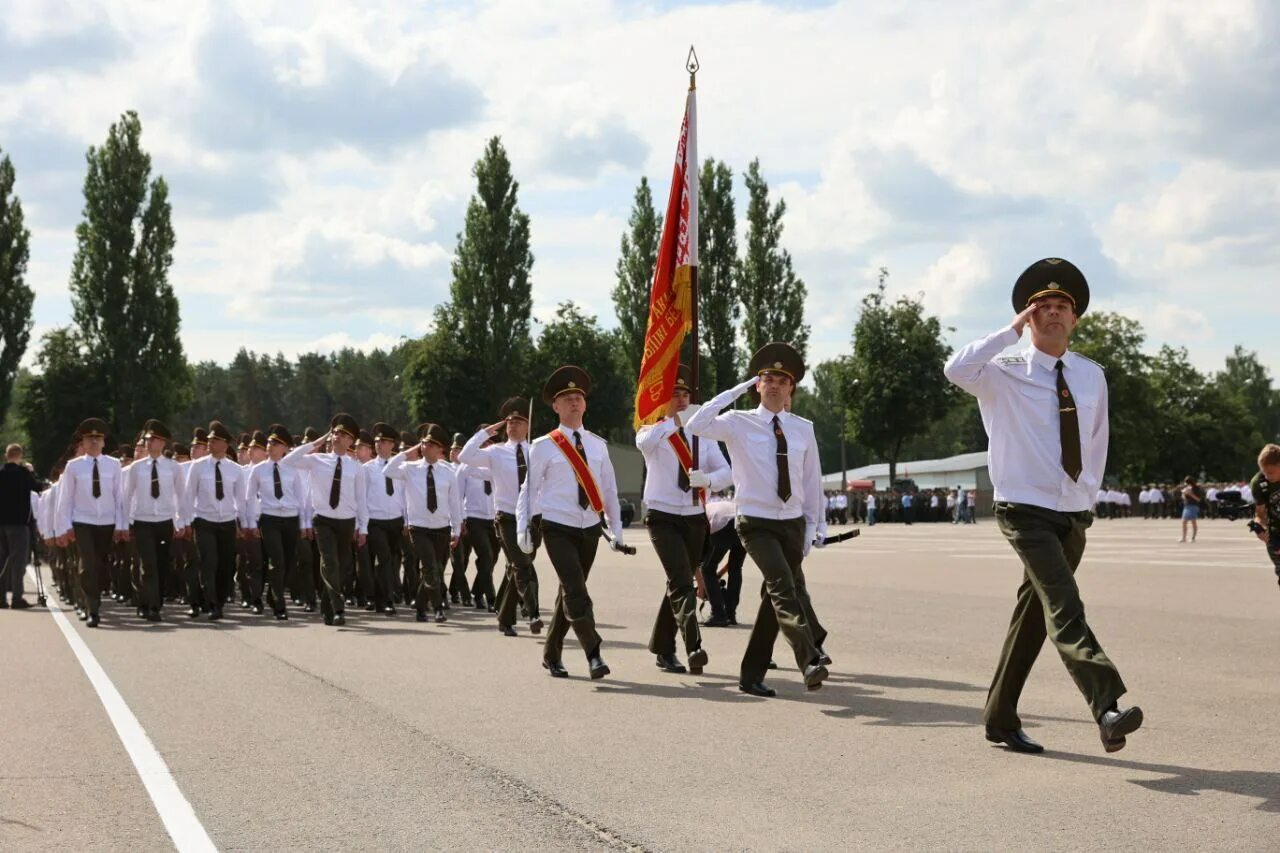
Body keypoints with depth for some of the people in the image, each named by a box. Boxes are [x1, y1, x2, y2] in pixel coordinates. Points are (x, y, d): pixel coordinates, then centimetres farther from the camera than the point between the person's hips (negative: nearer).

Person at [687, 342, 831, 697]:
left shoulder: (804, 429, 6)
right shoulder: (739, 424, -4)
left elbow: (812, 480, 12)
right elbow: (697, 426, -20)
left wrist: (813, 526, 10)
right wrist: (736, 390, -17)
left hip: (793, 523, 5)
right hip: (756, 524, -4)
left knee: (776, 593, 9)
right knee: (783, 586, -24)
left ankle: (752, 674, 20)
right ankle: (810, 660, -35)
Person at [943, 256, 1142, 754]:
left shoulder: (1092, 377, 9)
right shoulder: (1006, 374, -5)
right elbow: (957, 370, -26)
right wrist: (1012, 330, -20)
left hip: (1073, 515, 6)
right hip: (1026, 512, -6)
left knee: (1035, 614, 12)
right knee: (1065, 608, -23)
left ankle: (1001, 720, 23)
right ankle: (1107, 710, -38)